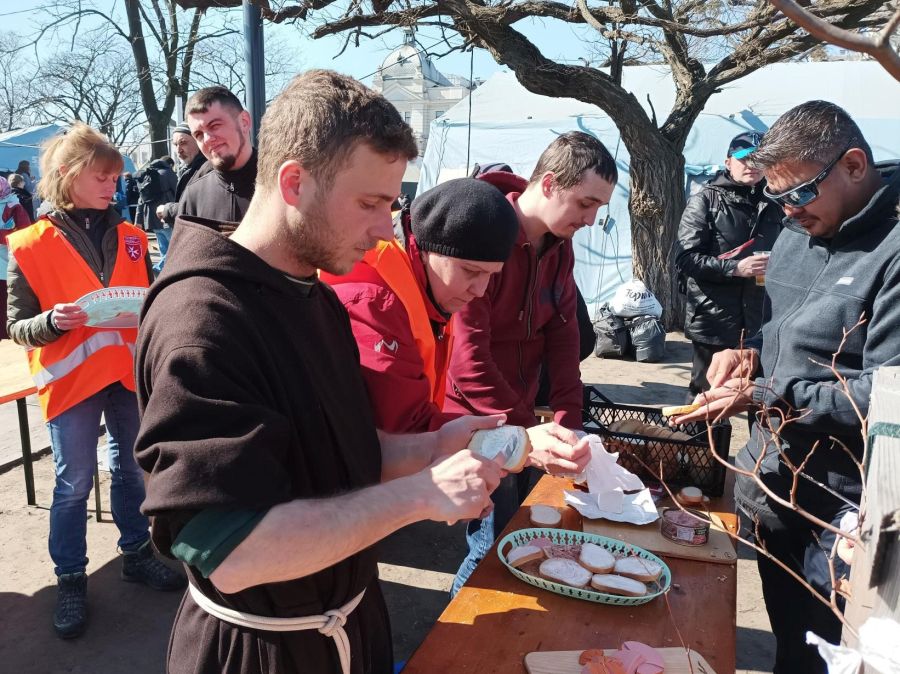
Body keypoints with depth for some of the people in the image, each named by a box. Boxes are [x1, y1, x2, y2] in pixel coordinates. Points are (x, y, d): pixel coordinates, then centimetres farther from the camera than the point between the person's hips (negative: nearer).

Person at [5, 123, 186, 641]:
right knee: (74, 483, 5)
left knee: (132, 469, 15)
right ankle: (71, 579, 22)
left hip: (129, 371, 4)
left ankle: (137, 554, 33)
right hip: (72, 379, -3)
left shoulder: (130, 238, 5)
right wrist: (54, 321, -23)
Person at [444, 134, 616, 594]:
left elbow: (563, 334, 2)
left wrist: (568, 422, -7)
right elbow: (468, 361, -26)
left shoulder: (560, 246, 4)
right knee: (496, 547, -2)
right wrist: (530, 435, -26)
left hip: (520, 415, 8)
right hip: (475, 421, -8)